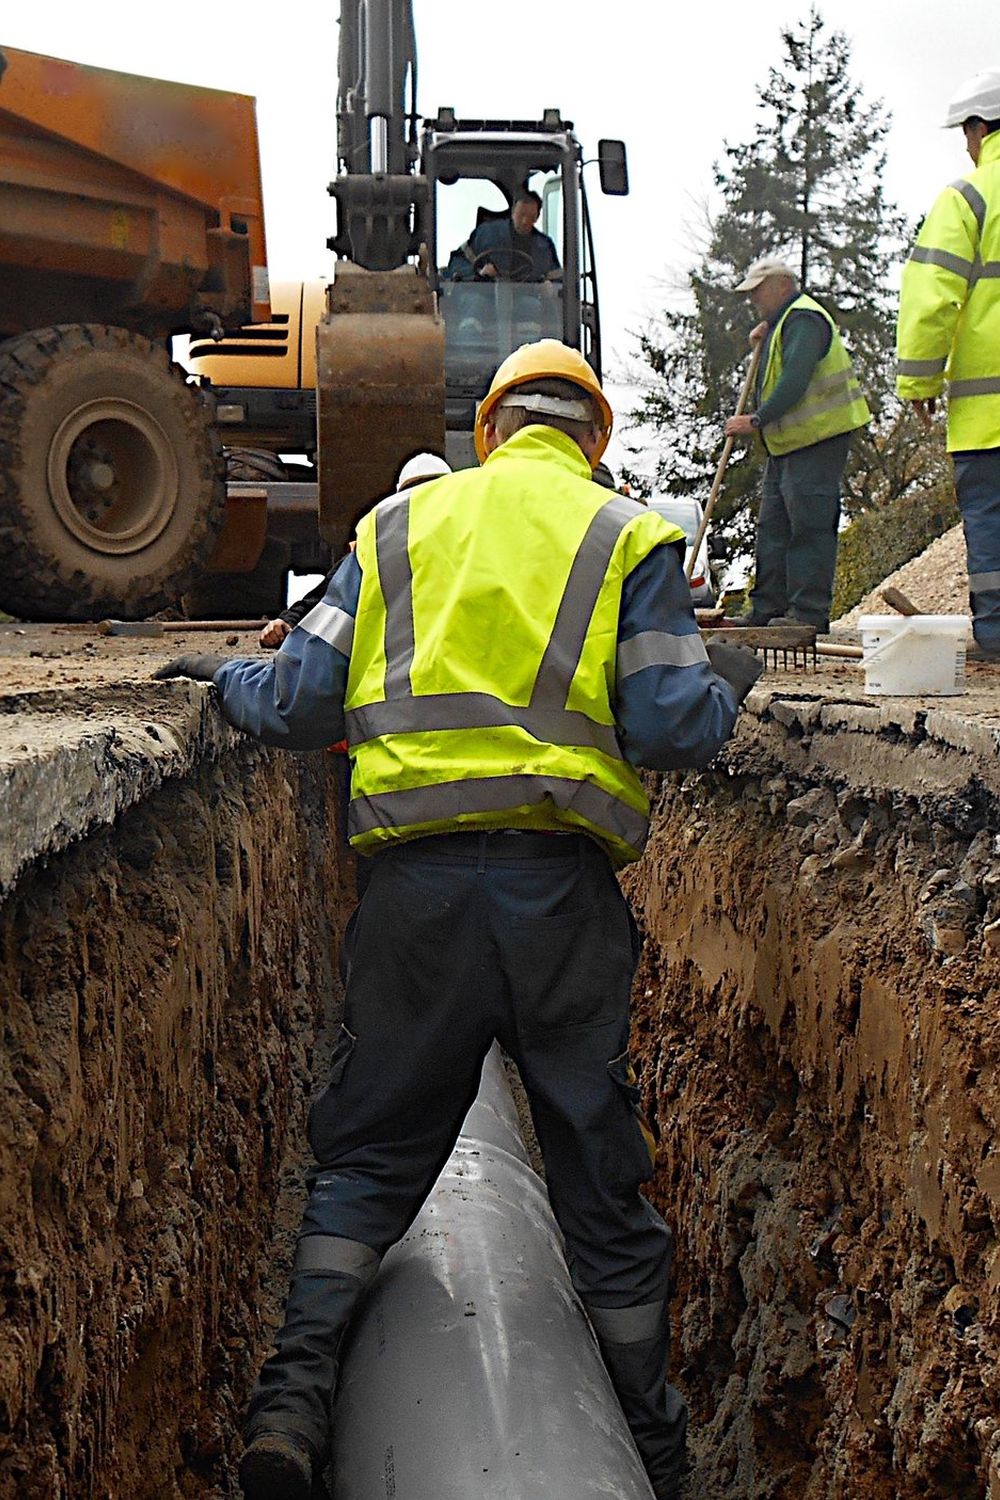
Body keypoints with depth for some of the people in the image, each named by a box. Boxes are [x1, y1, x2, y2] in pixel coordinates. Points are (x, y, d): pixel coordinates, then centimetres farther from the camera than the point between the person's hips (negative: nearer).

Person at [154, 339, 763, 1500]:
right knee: (598, 1162, 11)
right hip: (563, 883, -1)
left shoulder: (399, 524, 14)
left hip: (417, 879, 1)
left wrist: (226, 679, 28)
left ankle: (295, 1393, 1)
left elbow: (300, 703, 7)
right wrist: (727, 685, 19)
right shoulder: (626, 536, 8)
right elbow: (674, 729, -3)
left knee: (370, 1149, 14)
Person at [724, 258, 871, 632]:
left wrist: (756, 421, -23)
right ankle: (768, 608, 14)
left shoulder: (803, 319, -12)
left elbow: (795, 380, -23)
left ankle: (809, 611, -8)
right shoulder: (783, 322, 22)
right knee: (773, 527, 10)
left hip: (817, 437, -11)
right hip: (786, 443, 11)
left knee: (809, 526, -10)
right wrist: (764, 341, 12)